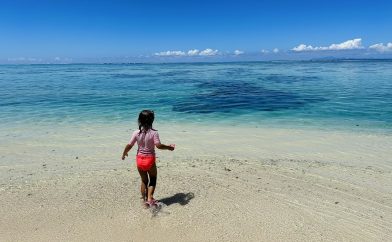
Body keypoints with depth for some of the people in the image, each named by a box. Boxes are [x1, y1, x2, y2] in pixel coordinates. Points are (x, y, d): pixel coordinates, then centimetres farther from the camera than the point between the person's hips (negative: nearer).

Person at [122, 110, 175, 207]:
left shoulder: (136, 133, -6)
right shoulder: (154, 132, -14)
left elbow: (129, 145, -5)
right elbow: (158, 145, -21)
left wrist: (124, 154, 13)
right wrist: (169, 147, -5)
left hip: (140, 159, 3)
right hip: (150, 159, -3)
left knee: (144, 181, 19)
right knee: (153, 180, 16)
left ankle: (145, 199, 26)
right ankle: (150, 198, 3)